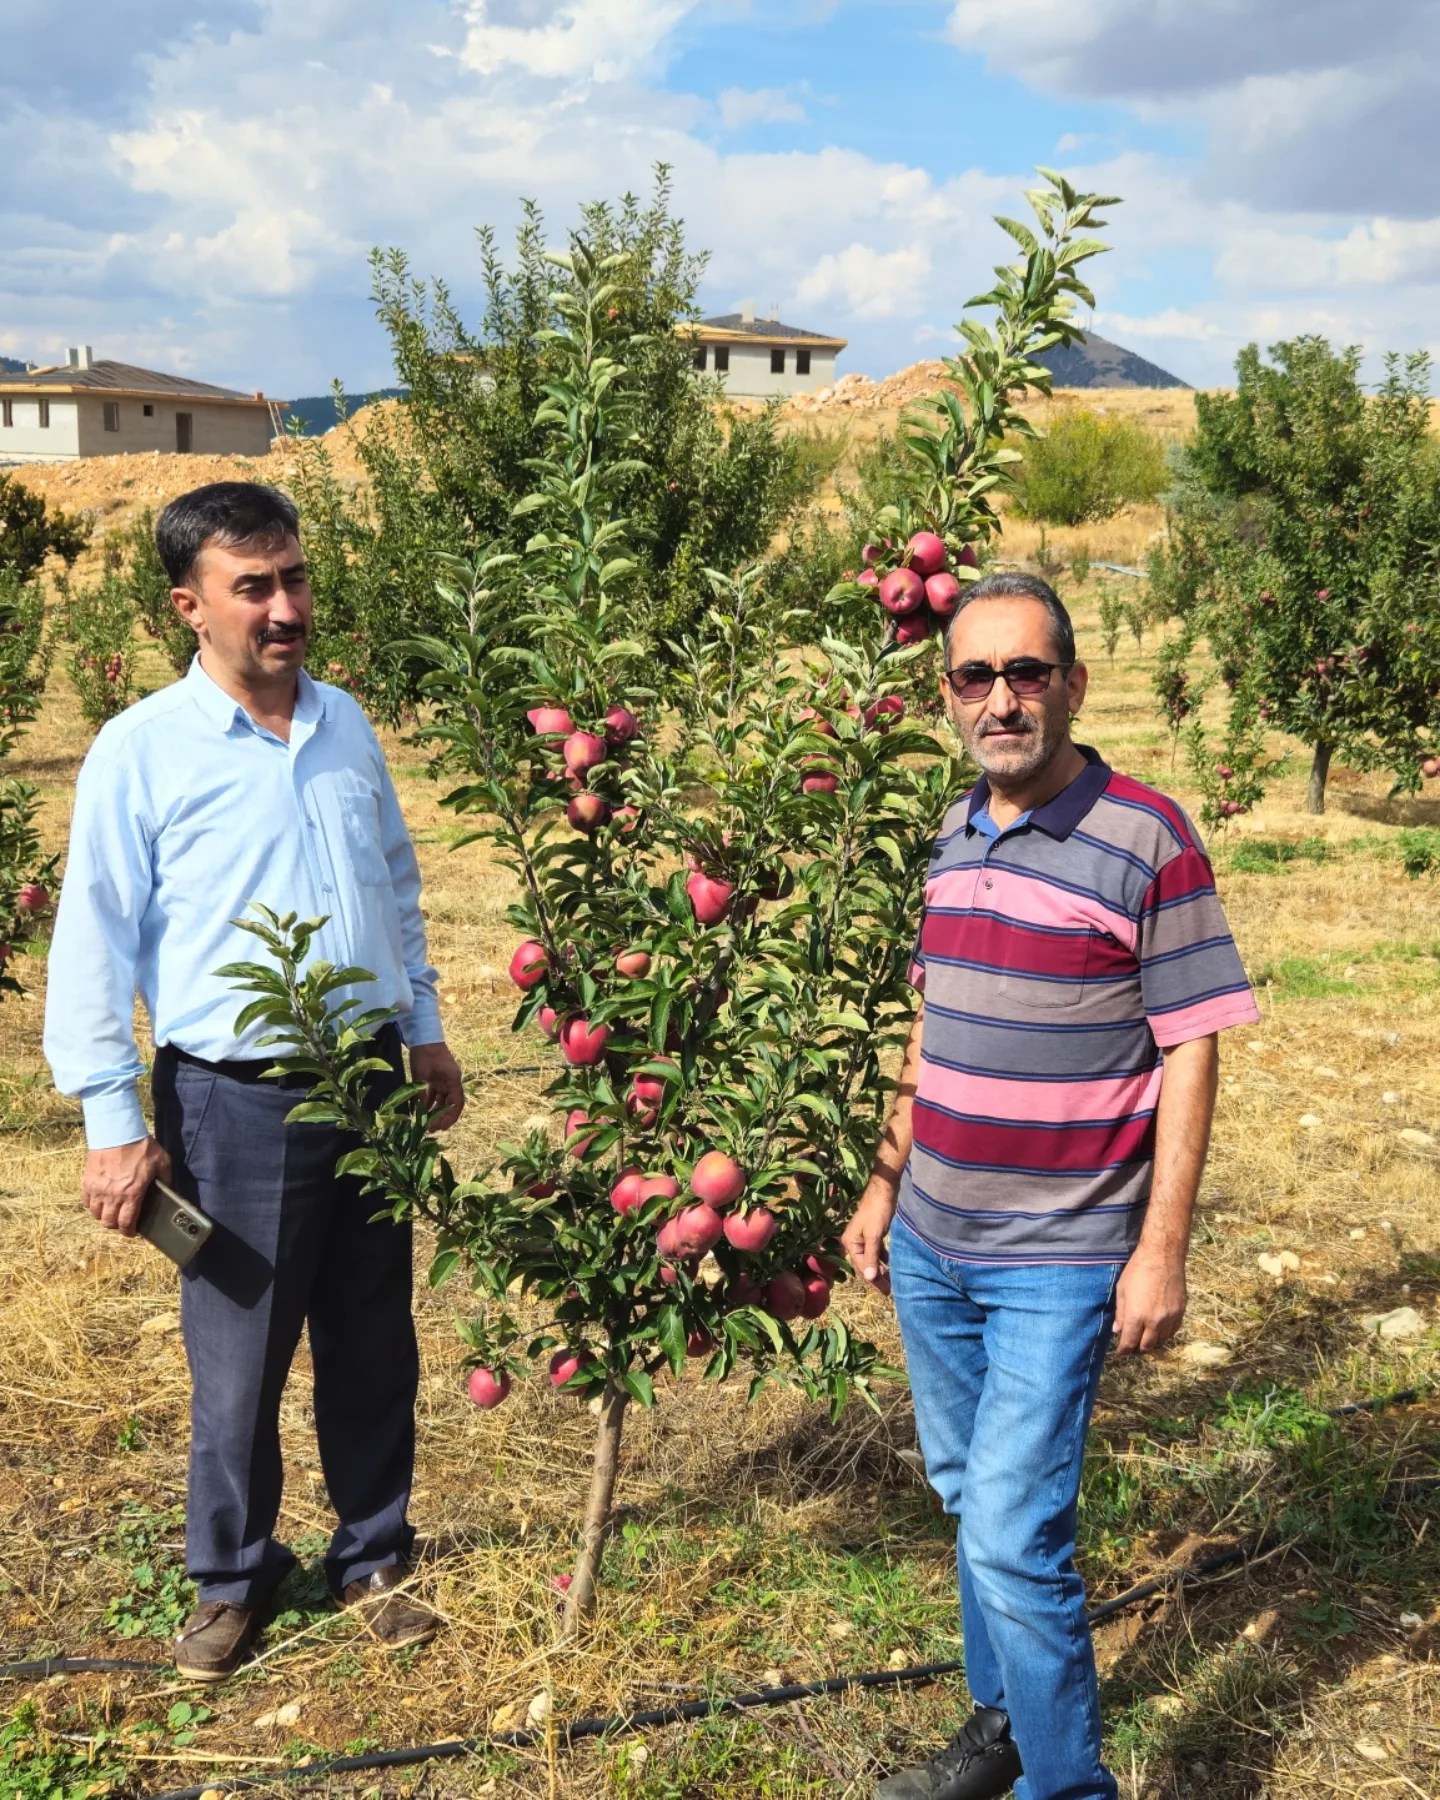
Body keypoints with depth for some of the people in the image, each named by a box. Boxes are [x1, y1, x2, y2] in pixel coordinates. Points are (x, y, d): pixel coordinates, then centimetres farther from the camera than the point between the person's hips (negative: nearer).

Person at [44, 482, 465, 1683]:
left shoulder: (346, 724, 5)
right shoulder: (142, 751, -10)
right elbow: (94, 945, -8)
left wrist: (426, 1029, 17)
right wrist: (114, 1123, -10)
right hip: (237, 1103, -4)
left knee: (374, 1347, 14)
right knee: (239, 1364, 8)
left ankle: (373, 1558, 32)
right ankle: (233, 1578, 30)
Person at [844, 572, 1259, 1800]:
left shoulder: (1148, 842, -13)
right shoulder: (955, 835, 6)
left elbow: (1189, 1054, -12)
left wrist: (1162, 1250, -15)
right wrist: (886, 1182, 15)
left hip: (1059, 1263, -6)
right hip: (930, 1246, 7)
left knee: (1013, 1536, -6)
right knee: (970, 1499, 19)